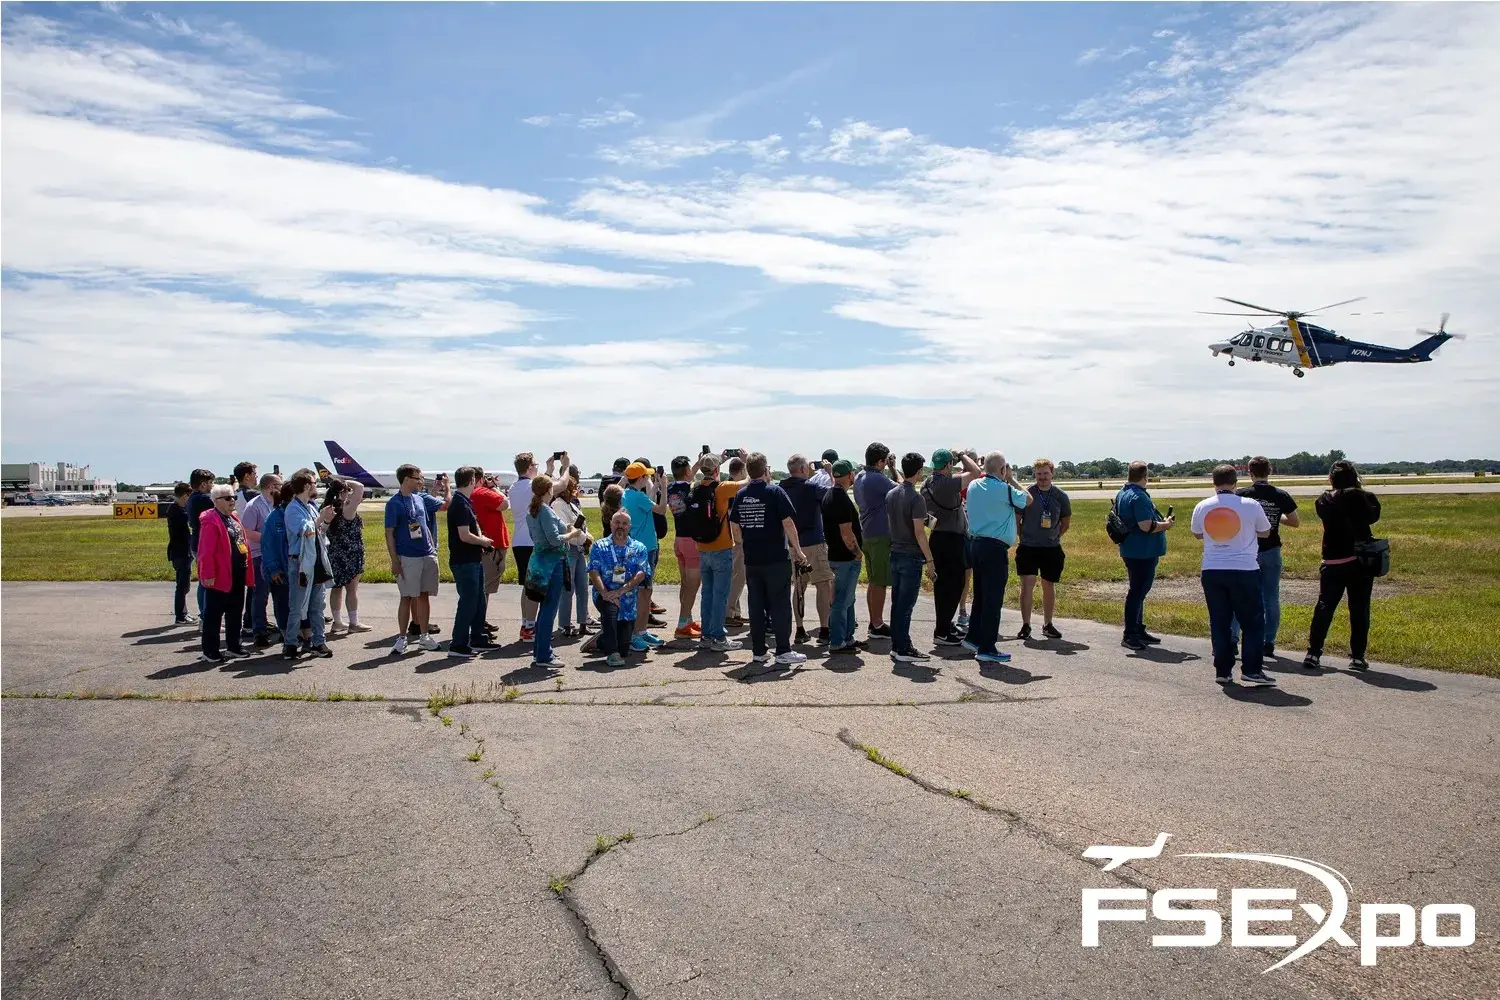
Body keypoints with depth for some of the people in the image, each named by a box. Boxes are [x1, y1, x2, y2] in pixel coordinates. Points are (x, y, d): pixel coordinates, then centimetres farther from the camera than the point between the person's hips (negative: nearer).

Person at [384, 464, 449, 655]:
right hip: (408, 558, -6)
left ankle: (424, 635, 18)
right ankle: (401, 638, 9)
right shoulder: (394, 503, -9)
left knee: (424, 595, 10)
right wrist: (394, 561, -13)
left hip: (428, 555, 6)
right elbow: (389, 533, -10)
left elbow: (446, 504, 26)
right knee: (407, 597, -1)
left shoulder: (422, 498, 9)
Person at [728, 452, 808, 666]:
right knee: (780, 605, 0)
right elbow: (788, 522, -13)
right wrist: (798, 550, -6)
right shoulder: (775, 491, -8)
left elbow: (734, 525, 11)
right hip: (776, 559, -5)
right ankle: (783, 651, 0)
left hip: (751, 560, 5)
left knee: (756, 605, 10)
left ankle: (759, 650, 14)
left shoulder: (741, 494, 7)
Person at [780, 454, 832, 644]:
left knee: (798, 588, 12)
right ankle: (824, 630, -3)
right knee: (823, 585, 0)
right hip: (814, 543, -6)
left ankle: (800, 630, 13)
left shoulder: (782, 489, 6)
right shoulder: (810, 487, -11)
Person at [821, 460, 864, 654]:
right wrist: (857, 552, -10)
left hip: (835, 554, 10)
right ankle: (837, 644, 3)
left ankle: (847, 638, 26)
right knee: (842, 601, -3)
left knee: (847, 600, 18)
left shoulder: (829, 496, 11)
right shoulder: (842, 499, -20)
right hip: (846, 558, -10)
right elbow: (846, 533, -24)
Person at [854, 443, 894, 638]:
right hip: (881, 535, -10)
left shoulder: (859, 477, 10)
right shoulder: (879, 479, -18)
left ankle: (873, 622, 22)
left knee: (873, 581, 16)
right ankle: (878, 625, 3)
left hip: (866, 534, 10)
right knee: (880, 583, -2)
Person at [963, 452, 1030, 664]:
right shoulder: (1004, 489, -14)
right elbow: (1028, 499, 2)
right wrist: (1012, 479, 9)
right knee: (993, 599, -2)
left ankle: (973, 638, 27)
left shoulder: (973, 486, 6)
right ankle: (986, 649, 1)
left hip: (975, 542, 8)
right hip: (995, 547, -8)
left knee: (980, 595, 19)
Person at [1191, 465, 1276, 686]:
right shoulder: (1251, 505, -6)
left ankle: (1222, 670, 11)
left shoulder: (1202, 507, 1)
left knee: (1219, 622, 9)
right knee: (1252, 622, 6)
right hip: (1244, 570, -3)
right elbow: (1265, 532, 10)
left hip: (1211, 572, 3)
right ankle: (1251, 670, 1)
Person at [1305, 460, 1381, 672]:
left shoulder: (1324, 501, -1)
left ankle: (1313, 654, 4)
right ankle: (1357, 657, 7)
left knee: (1324, 607, 7)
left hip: (1332, 562, 2)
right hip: (1359, 560, -2)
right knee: (1359, 609, 6)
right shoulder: (1357, 497, -9)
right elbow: (1373, 516, 4)